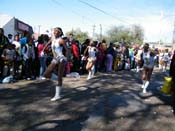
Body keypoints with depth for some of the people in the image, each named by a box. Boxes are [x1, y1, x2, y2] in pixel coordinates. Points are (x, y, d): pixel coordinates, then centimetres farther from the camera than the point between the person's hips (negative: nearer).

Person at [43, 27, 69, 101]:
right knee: (46, 74, -1)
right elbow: (47, 44, 27)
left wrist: (66, 59, -13)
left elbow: (67, 50, -9)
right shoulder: (52, 39, 9)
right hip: (54, 60, 7)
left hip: (61, 59, -7)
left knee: (59, 77, -3)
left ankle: (57, 95, 5)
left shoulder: (61, 40, -10)